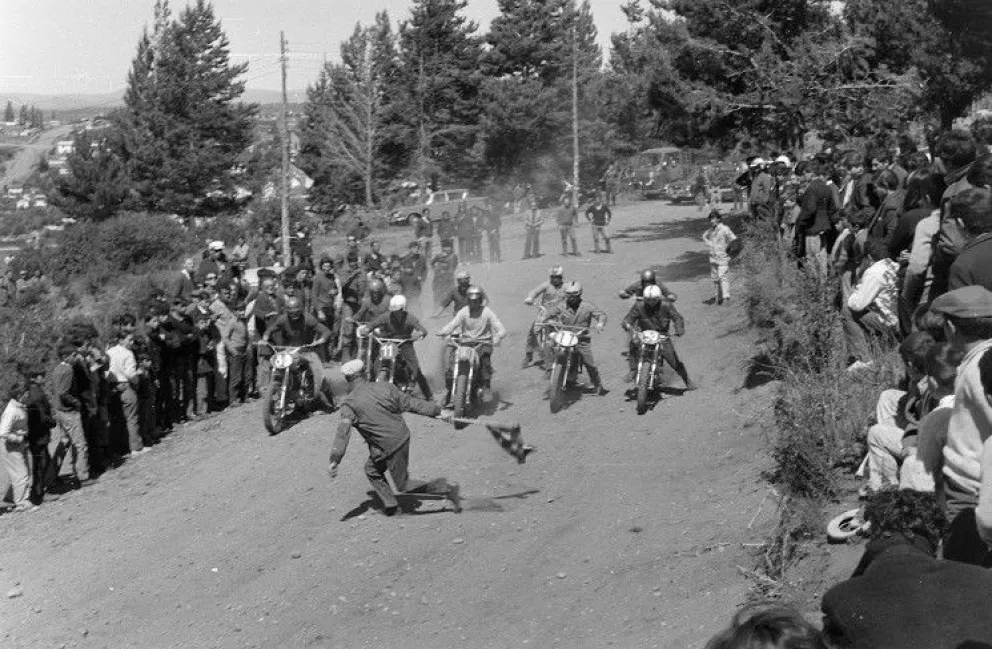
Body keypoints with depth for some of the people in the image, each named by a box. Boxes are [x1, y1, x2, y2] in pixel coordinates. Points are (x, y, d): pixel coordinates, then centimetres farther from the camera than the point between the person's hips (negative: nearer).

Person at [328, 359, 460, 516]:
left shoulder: (349, 404, -14)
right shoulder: (384, 388, 0)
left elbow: (343, 433, -22)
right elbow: (411, 403, 3)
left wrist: (334, 461, -22)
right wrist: (438, 411, 12)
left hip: (389, 448, -7)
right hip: (402, 437, 7)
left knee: (404, 486, 9)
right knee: (371, 470, 23)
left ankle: (446, 488, 1)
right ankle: (390, 504, 25)